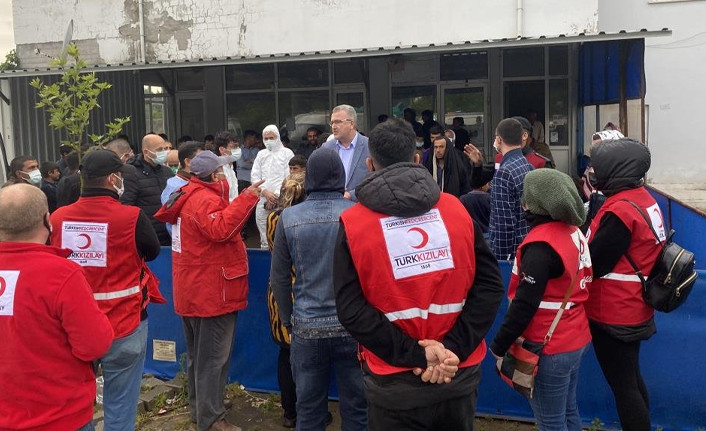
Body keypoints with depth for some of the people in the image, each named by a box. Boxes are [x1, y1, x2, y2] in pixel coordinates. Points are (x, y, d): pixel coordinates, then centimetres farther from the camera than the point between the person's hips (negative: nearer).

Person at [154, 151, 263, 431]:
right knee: (214, 356, -3)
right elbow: (221, 229, -35)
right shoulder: (205, 198, -19)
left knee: (199, 353, 19)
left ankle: (198, 408, 32)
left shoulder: (191, 195, 14)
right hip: (211, 290, -11)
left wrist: (246, 200, 8)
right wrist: (247, 198, -35)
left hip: (193, 289, 11)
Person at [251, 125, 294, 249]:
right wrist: (265, 192, -5)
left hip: (281, 200, -4)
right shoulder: (261, 154, 18)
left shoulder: (287, 153, 4)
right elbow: (254, 176, 11)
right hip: (263, 200, 4)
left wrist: (276, 196, -9)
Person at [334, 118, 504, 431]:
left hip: (395, 383, -2)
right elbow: (490, 286, -6)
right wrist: (454, 349, -11)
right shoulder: (456, 209, -1)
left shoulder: (352, 223, -7)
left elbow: (351, 311, -14)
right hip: (459, 376, 2)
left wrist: (415, 355, -14)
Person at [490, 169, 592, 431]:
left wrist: (499, 345, -12)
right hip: (576, 339, 9)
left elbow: (524, 304, -22)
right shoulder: (573, 231, 4)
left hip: (550, 349, -9)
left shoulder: (541, 245, -22)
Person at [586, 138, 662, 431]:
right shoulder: (643, 198, 4)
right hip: (633, 310, 9)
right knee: (632, 379, 22)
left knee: (623, 387, 2)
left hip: (614, 315, -9)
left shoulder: (620, 209, -23)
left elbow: (594, 264, -19)